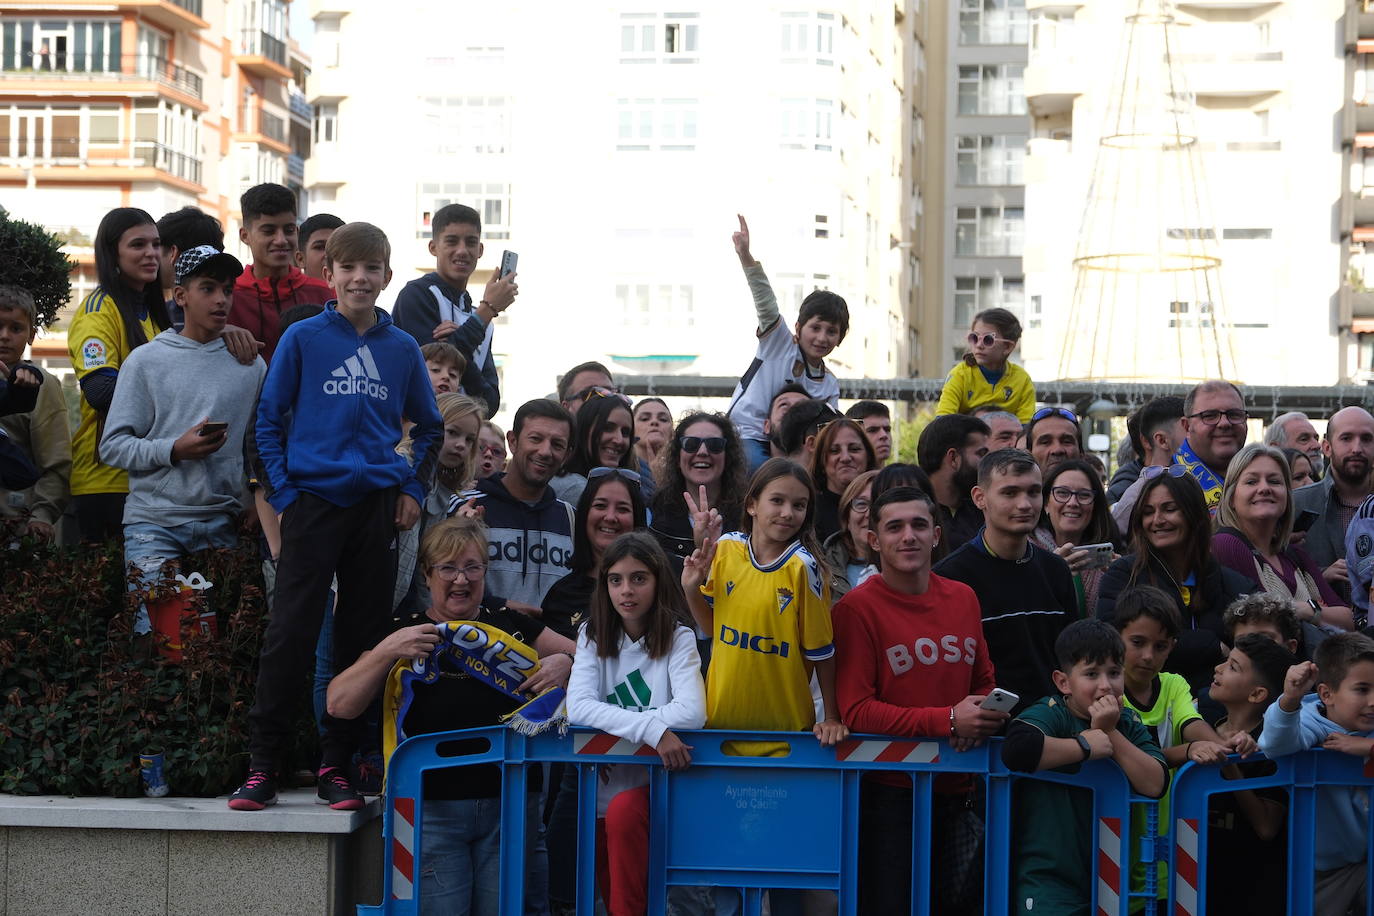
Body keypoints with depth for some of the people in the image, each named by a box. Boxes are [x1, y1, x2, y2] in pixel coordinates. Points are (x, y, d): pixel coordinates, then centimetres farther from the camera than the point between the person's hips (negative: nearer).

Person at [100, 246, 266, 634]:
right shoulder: (146, 361, 3)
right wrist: (174, 450, -15)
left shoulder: (251, 365, 10)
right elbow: (113, 444, -3)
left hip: (222, 525, 2)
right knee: (155, 629, -10)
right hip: (155, 523, -2)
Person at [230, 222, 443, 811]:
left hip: (378, 506, 3)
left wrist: (414, 488, 10)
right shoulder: (302, 338, 1)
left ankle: (337, 765, 13)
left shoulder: (402, 349, 9)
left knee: (363, 635, 5)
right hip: (313, 499, -3)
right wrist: (282, 491, -4)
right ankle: (262, 766, -1)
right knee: (290, 631, -7)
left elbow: (429, 427, 21)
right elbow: (268, 418, 4)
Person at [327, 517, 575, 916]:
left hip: (510, 805, 1)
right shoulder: (403, 635, 9)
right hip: (430, 808, -1)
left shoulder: (512, 626, 12)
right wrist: (388, 651, -12)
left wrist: (564, 662, -5)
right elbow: (339, 706, -1)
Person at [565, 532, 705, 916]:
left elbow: (692, 712, -21)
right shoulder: (594, 636, 3)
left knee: (623, 810, -32)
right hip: (607, 783, 4)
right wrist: (651, 730, -26)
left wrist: (614, 722, -18)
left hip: (659, 782, -3)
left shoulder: (677, 638, -4)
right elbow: (578, 708, -14)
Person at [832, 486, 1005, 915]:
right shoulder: (857, 608, -10)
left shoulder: (963, 598, 7)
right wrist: (949, 720, -21)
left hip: (957, 793, 5)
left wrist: (985, 718, -7)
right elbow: (855, 710, -15)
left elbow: (985, 682, 18)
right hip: (889, 794, -5)